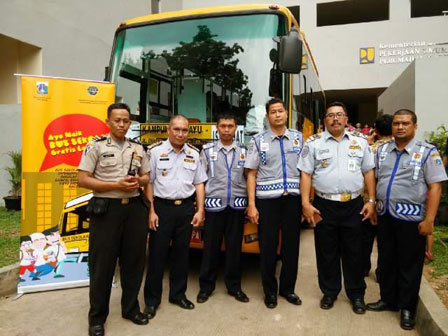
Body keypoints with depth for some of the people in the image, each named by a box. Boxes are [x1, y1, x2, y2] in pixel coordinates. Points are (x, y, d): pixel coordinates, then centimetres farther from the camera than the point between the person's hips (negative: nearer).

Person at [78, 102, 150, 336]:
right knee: (102, 264, 4)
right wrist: (116, 185, -17)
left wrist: (138, 181, -6)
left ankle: (131, 308, 29)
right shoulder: (96, 146, -3)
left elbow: (146, 177, 18)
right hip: (106, 209, -4)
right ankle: (97, 317, 20)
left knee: (134, 261, 12)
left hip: (134, 208, 5)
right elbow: (82, 180, -9)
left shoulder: (138, 148, 11)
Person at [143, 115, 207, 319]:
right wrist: (151, 211, -8)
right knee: (157, 253, 4)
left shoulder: (194, 154, 7)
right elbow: (148, 183, -4)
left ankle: (178, 294, 28)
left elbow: (199, 184, 9)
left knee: (181, 252, 12)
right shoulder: (156, 151, -3)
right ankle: (152, 299, 19)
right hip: (162, 207, -3)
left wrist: (200, 210, 3)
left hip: (186, 208, 3)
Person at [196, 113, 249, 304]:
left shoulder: (243, 151, 10)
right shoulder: (208, 150, 5)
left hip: (237, 205, 2)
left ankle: (234, 286, 23)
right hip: (214, 204, -1)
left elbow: (249, 178, 12)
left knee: (235, 247, 9)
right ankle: (206, 286, 19)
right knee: (211, 247, 4)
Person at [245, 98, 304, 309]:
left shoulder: (298, 138, 10)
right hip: (267, 200, -2)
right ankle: (270, 291, 23)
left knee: (291, 244, 9)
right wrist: (251, 205, -5)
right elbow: (251, 174, 1)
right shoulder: (258, 141, 3)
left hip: (293, 199, 2)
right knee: (268, 246, 5)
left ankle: (287, 288, 27)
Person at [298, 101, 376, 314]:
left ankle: (356, 294, 30)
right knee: (326, 252, 11)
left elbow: (368, 172, 9)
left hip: (354, 205, 1)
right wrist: (306, 203, -8)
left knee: (354, 252, 11)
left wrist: (371, 201, 3)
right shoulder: (314, 143, 1)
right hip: (324, 206, -1)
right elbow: (306, 174, -1)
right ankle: (329, 292, 29)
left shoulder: (360, 142, 8)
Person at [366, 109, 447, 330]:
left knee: (409, 264, 8)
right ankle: (388, 300, 33)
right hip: (384, 215, 5)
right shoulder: (382, 150, 8)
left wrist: (429, 220, -15)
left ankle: (407, 308, 24)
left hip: (411, 217, -4)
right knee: (386, 260, 15)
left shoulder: (427, 152, -5)